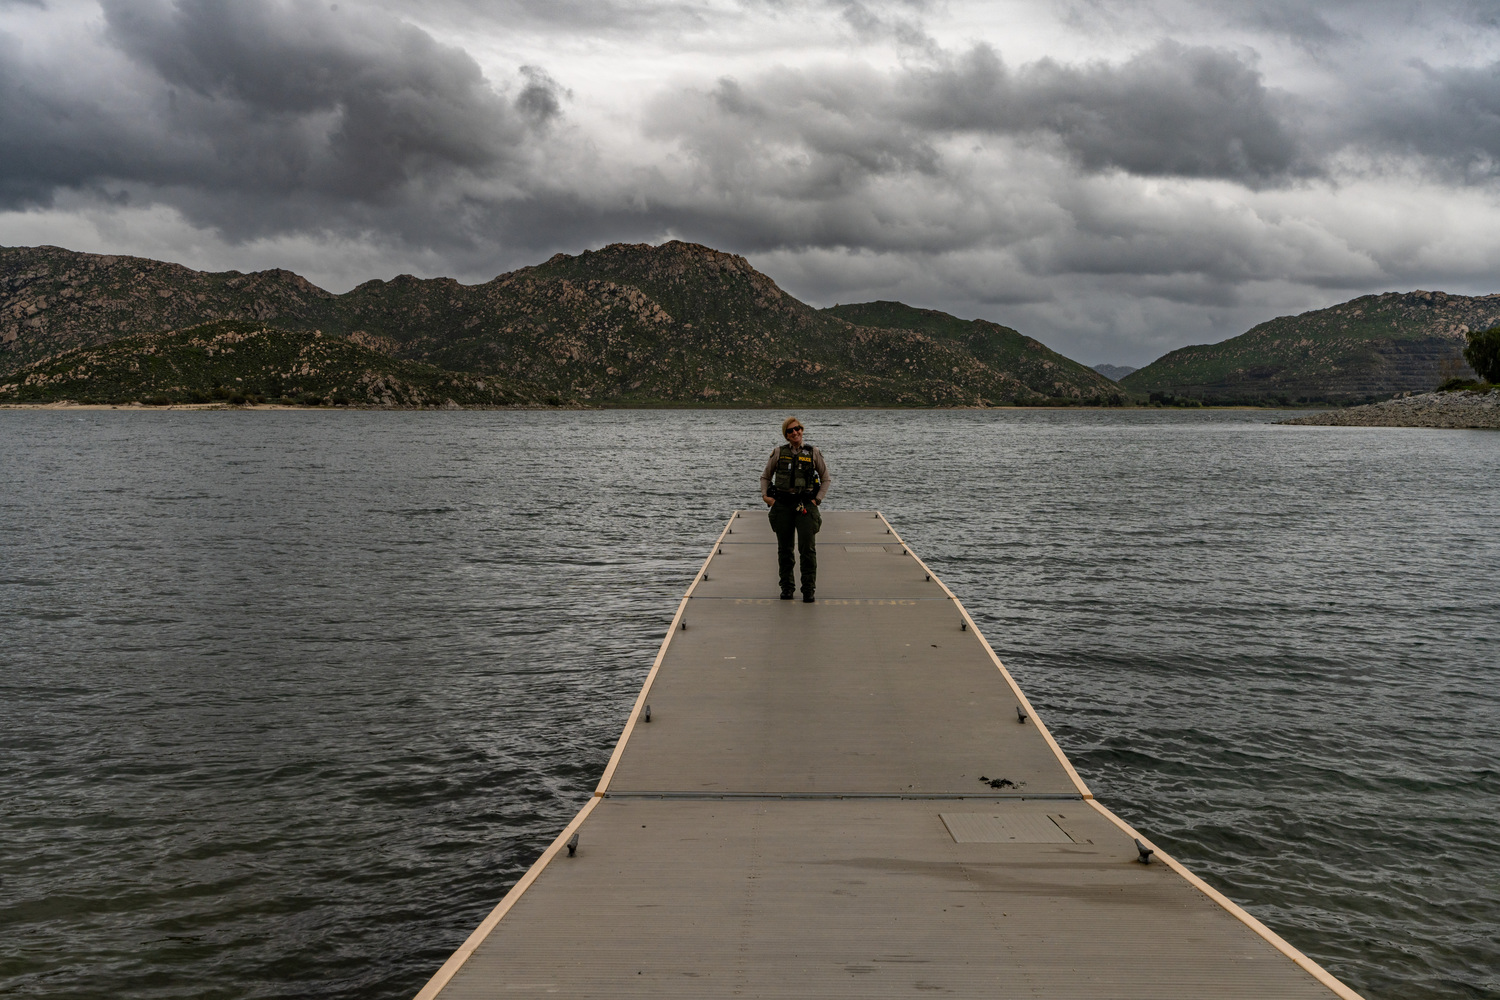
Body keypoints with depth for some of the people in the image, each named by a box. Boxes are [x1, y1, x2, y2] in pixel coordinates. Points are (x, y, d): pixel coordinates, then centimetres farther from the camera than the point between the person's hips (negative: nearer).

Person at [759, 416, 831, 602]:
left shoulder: (813, 453, 6)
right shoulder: (778, 453, 7)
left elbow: (826, 479, 14)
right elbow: (765, 477, 18)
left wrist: (817, 499, 2)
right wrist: (765, 495, 2)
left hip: (805, 505, -1)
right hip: (782, 504, 1)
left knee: (807, 548, -9)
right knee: (784, 549, 6)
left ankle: (808, 590, -4)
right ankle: (786, 588, 16)